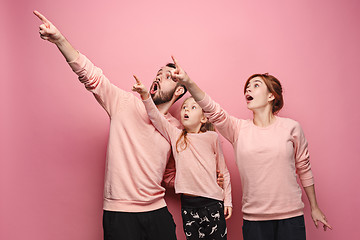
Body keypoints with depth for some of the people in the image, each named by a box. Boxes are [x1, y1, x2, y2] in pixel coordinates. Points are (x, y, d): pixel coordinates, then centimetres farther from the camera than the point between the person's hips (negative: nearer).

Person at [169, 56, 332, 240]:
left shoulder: (291, 127, 0)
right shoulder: (239, 129, 1)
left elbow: (303, 168, 8)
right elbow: (212, 110, -16)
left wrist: (314, 208, 14)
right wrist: (188, 82, -31)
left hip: (291, 217, 0)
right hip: (253, 218, 1)